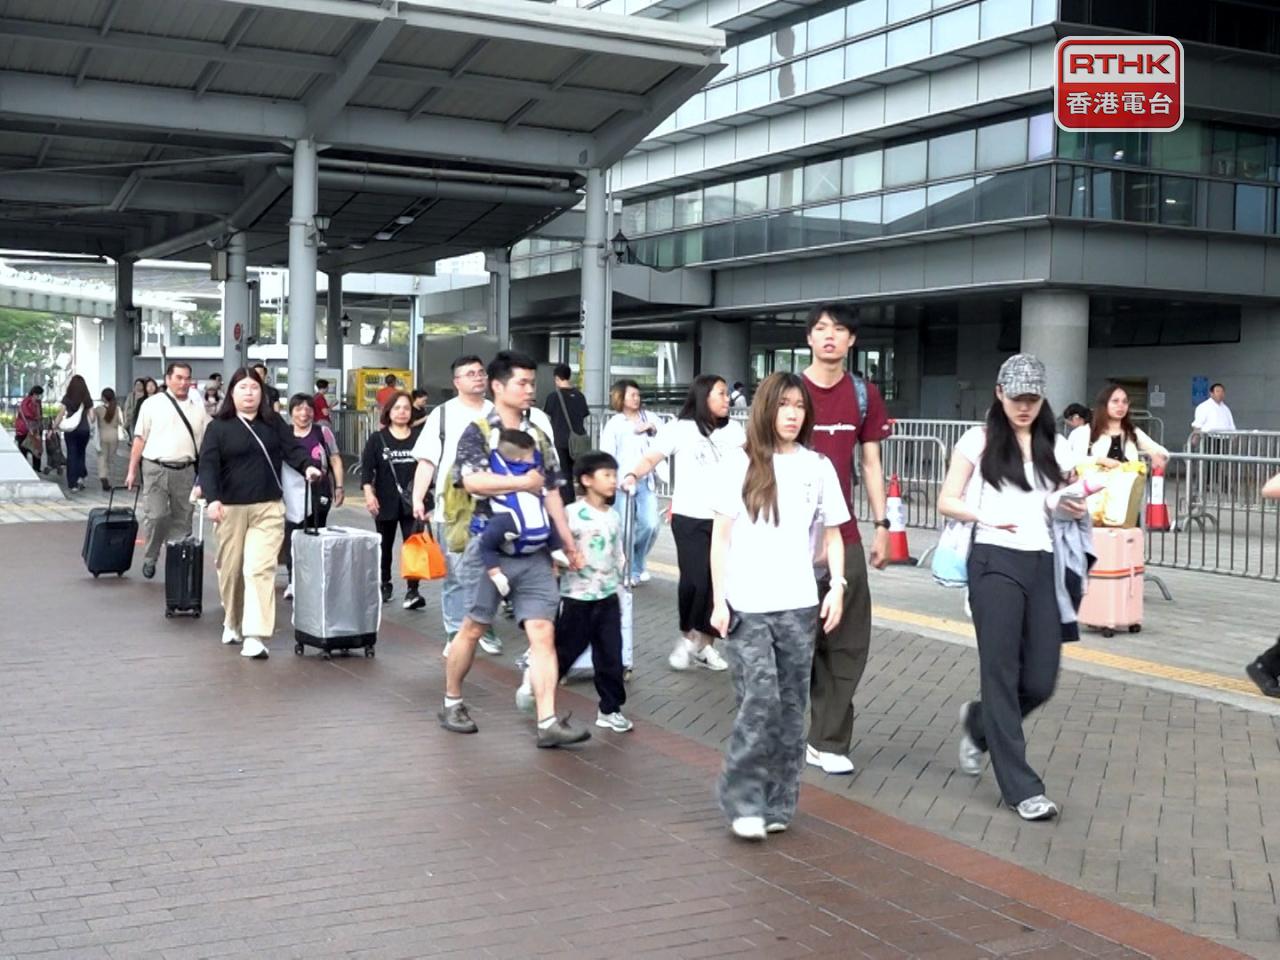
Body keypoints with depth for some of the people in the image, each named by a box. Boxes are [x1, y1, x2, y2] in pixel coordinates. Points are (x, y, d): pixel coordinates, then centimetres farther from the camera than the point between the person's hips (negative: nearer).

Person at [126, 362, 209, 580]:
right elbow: (140, 439, 3)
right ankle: (149, 559, 13)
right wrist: (132, 471, -1)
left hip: (185, 470, 3)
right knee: (155, 517, -6)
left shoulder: (198, 408, 10)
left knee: (182, 520, 6)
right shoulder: (152, 404, 2)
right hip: (156, 468, -3)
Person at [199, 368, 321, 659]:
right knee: (231, 568, 10)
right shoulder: (218, 426, 2)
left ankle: (255, 635, -13)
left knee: (260, 568, -11)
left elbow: (292, 448, 1)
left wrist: (307, 466, -21)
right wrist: (213, 499, -20)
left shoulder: (274, 422, 9)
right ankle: (233, 622, 34)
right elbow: (208, 464, -6)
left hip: (268, 507, 0)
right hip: (231, 508, 0)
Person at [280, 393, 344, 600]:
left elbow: (335, 460, 10)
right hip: (292, 495, 0)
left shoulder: (322, 432, 7)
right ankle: (293, 581, 2)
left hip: (318, 493, 0)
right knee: (292, 538, -4)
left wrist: (339, 487, 5)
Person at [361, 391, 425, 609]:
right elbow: (367, 469, -3)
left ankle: (412, 591, -13)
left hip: (412, 503, -1)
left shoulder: (419, 438, 1)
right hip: (385, 502, 1)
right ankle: (385, 585, 32)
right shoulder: (377, 439, 0)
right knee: (385, 546, 15)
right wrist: (368, 493, -16)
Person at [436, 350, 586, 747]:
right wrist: (524, 482, -16)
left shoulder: (539, 436, 13)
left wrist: (569, 543, 9)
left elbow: (552, 493, 15)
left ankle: (548, 722, -8)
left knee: (543, 631, -5)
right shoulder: (477, 433, -4)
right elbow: (472, 480, -22)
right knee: (473, 626, 7)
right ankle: (452, 702, 27)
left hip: (534, 549, 4)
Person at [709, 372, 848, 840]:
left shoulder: (818, 467, 6)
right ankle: (743, 801, 1)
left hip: (798, 606, 3)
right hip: (746, 605, -2)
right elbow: (721, 537, 1)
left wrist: (836, 588, 0)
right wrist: (719, 600, -4)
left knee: (791, 706, 6)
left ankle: (778, 803, 17)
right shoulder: (740, 464, 1)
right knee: (760, 700, -11)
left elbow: (832, 536, 13)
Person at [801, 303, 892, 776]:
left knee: (847, 644, 3)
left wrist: (881, 527, 6)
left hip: (844, 534, 3)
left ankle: (828, 742, 12)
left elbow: (870, 463, 11)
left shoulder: (864, 394, 7)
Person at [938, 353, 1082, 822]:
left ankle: (979, 722, 33)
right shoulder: (979, 440, 2)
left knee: (1040, 681, 1)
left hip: (1042, 564, 4)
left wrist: (1077, 509, -4)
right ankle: (1022, 788, 4)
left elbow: (1068, 503, 20)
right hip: (995, 561, -4)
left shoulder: (1056, 447, 12)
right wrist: (985, 516, -14)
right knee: (1001, 672, -4)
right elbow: (946, 501, 3)